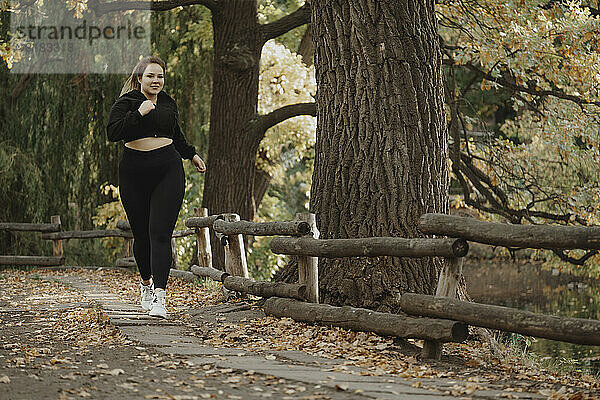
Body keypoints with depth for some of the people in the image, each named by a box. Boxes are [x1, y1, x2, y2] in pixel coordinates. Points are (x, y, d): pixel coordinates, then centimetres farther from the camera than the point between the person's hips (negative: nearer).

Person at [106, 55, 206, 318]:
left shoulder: (168, 103, 14)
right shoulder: (126, 102, -1)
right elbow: (112, 133, -16)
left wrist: (191, 154, 36)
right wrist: (138, 114, -23)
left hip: (168, 171, 2)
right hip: (134, 173, -1)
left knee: (160, 234, -11)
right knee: (141, 234, 6)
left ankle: (159, 297, -18)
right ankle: (146, 282, 33)